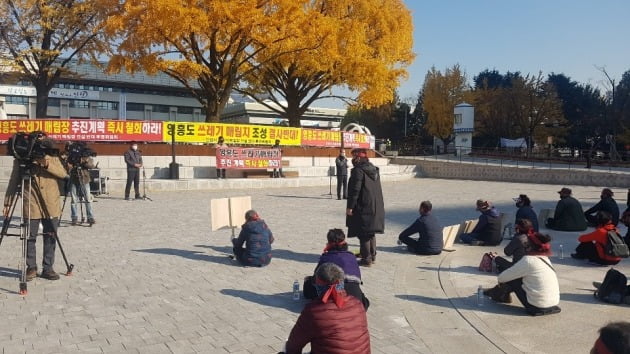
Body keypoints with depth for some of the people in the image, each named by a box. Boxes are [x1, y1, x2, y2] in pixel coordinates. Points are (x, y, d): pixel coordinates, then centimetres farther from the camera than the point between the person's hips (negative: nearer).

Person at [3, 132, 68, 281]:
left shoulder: (53, 158, 7)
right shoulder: (21, 160, 2)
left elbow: (63, 174, -6)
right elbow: (13, 182, 6)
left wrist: (47, 164, -19)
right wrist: (7, 203, 3)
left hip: (51, 205, 2)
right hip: (31, 206, -1)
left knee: (50, 238, 5)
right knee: (30, 237, 2)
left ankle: (48, 268, 14)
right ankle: (31, 268, 16)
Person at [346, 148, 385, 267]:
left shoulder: (358, 171, -15)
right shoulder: (374, 169, 12)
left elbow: (355, 190, -19)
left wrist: (350, 207, -14)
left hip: (363, 208, -9)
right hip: (375, 207, 9)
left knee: (363, 234, -2)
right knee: (371, 233, 18)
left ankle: (366, 259, 1)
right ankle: (372, 256, 26)